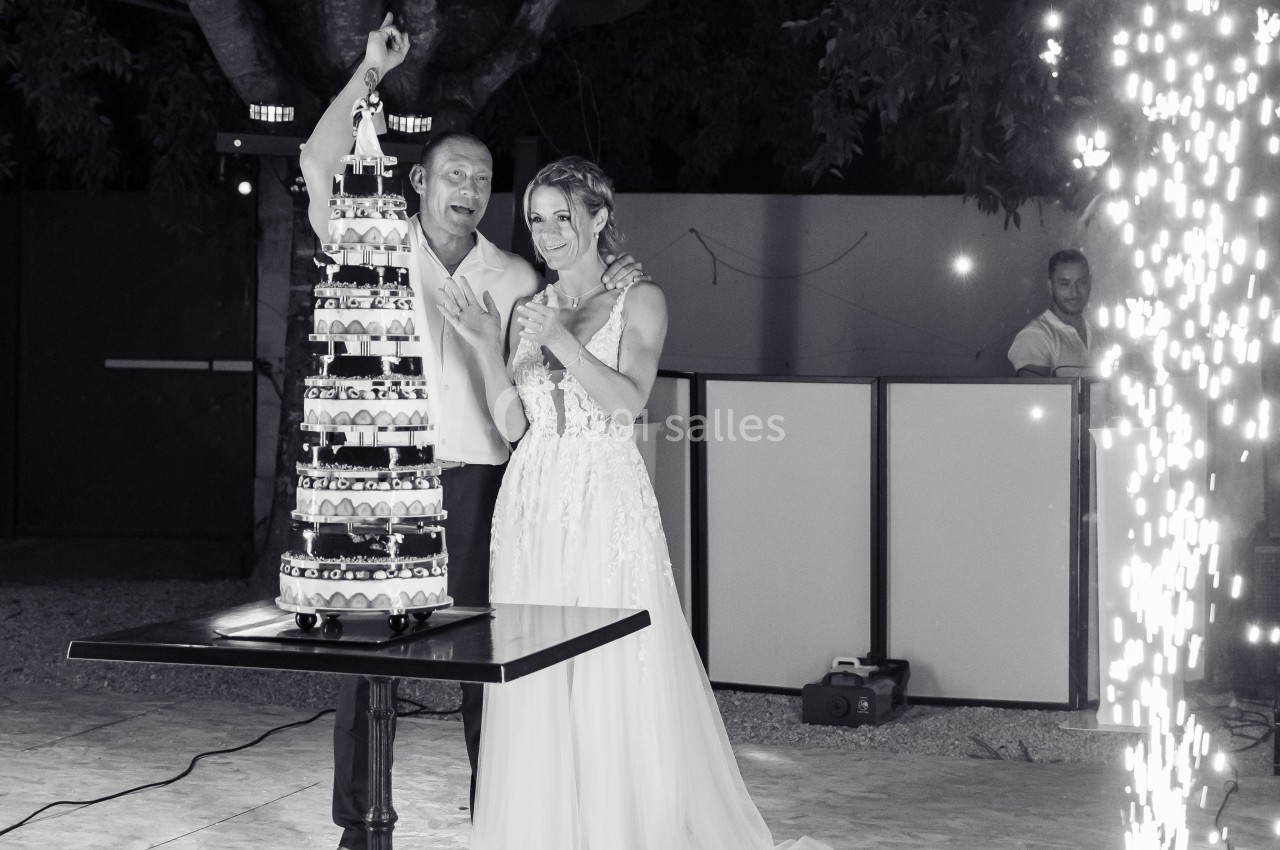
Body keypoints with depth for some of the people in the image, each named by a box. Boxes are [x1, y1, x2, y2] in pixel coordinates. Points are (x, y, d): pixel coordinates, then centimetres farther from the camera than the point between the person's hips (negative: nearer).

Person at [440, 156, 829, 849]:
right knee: (532, 688, 4)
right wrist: (487, 348, -6)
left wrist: (560, 341, -21)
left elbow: (629, 399, -13)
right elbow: (511, 424, 6)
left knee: (623, 682, -4)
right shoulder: (529, 309, 13)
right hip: (533, 506, 4)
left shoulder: (638, 301, 2)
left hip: (608, 506, -4)